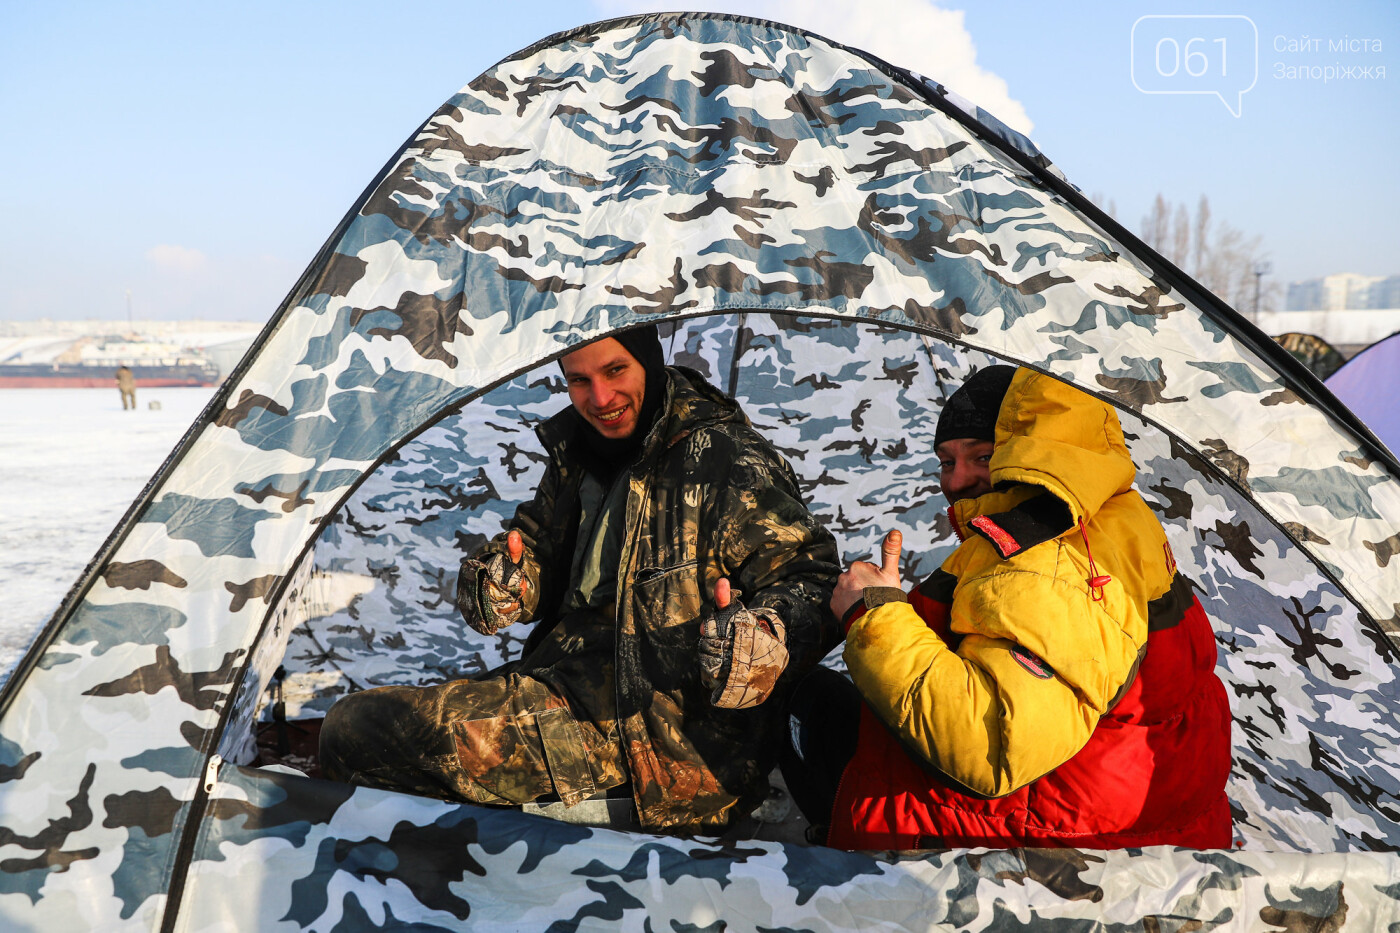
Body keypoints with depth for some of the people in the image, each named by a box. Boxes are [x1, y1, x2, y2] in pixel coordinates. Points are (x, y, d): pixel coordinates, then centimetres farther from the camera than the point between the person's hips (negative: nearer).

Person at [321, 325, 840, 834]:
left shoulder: (726, 459, -11)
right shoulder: (574, 455, 12)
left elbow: (810, 580, -11)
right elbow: (537, 546, 25)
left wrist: (766, 642, -33)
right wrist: (501, 579, 1)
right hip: (567, 691, 9)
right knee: (353, 723, 6)